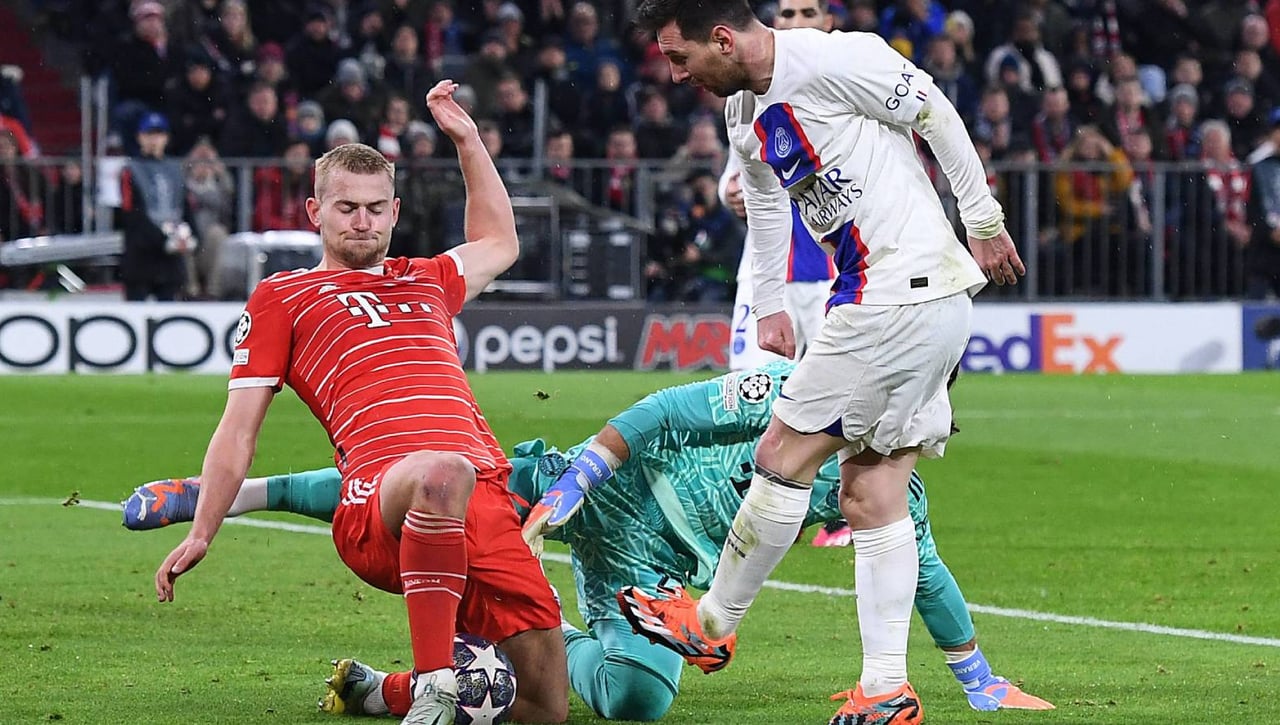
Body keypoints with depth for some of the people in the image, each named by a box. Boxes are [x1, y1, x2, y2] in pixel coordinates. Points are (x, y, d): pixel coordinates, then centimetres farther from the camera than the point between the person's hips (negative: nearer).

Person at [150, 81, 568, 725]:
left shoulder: (427, 282, 32)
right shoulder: (281, 296, 19)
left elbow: (499, 244, 54)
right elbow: (239, 428, 17)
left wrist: (467, 141, 48)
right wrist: (200, 534, 9)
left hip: (486, 499, 6)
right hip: (376, 506, -6)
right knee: (443, 472, -45)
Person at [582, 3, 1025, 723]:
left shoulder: (832, 58, -15)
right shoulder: (746, 117, 13)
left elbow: (937, 114, -9)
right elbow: (765, 201, 29)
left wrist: (984, 220, -4)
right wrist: (770, 307, 36)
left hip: (902, 296, -9)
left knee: (784, 454, -1)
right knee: (870, 496, 6)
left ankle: (712, 624, 12)